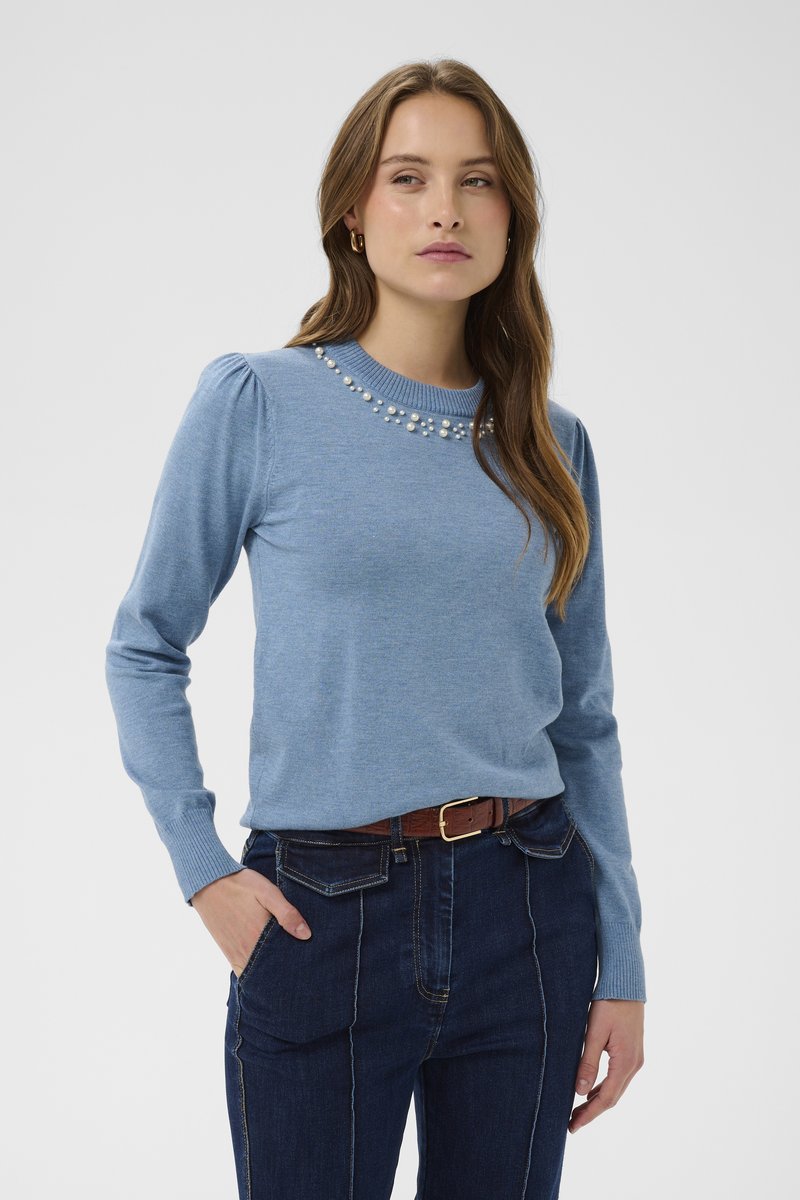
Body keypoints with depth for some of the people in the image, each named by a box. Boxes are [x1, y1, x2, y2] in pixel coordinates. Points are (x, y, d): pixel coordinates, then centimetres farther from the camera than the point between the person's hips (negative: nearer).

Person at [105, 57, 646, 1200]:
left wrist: (622, 966, 6)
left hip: (527, 915, 3)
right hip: (325, 920, -3)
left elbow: (584, 719, 7)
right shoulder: (255, 401, -6)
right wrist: (204, 869, -6)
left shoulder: (551, 442, 4)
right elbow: (146, 648, 2)